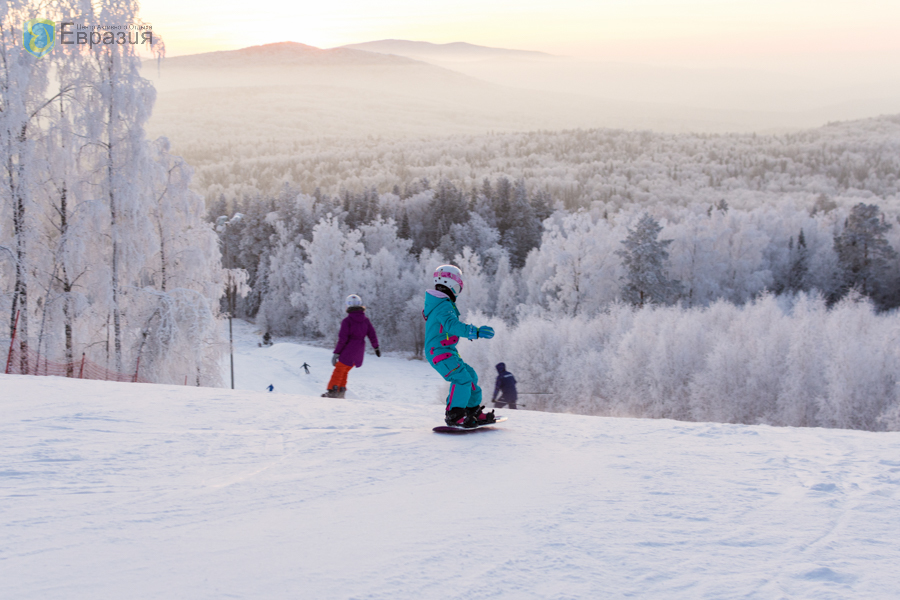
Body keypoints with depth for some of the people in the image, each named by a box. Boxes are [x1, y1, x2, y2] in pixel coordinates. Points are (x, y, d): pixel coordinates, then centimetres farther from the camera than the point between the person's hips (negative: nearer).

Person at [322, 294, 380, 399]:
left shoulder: (347, 320, -13)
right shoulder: (365, 320, 2)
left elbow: (342, 339, -16)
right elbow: (372, 334, 6)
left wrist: (336, 353, -12)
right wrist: (376, 347, 19)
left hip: (349, 350, -5)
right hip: (359, 351, 5)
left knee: (339, 370, 6)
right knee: (344, 371, 17)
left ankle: (332, 391, 4)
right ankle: (341, 391, 14)